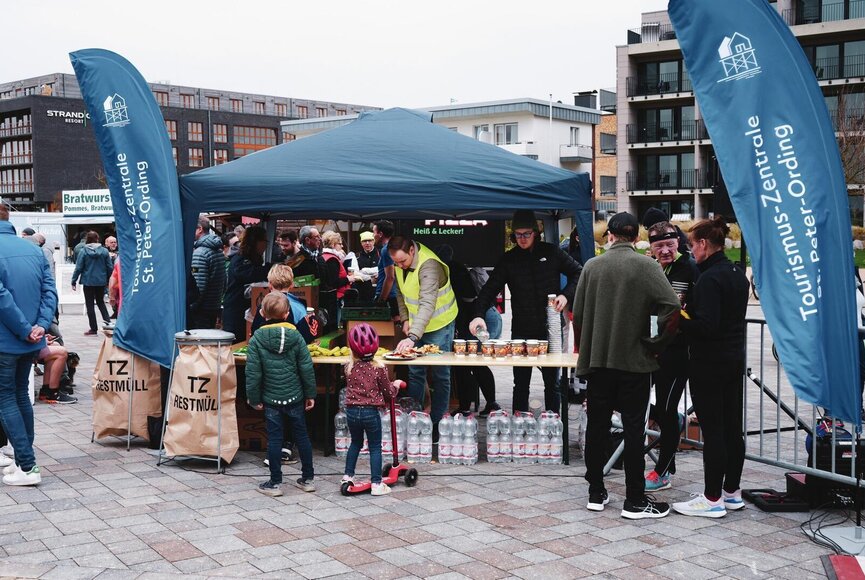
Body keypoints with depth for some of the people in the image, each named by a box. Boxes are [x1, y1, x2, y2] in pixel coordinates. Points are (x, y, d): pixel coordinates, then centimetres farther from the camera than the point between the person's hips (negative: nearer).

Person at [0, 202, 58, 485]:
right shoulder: (33, 249, 7)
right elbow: (50, 290, 0)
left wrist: (25, 330, -15)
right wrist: (40, 325, -8)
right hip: (29, 342, 6)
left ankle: (27, 466, -4)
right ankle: (24, 458, 25)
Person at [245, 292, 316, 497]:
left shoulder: (257, 339, -9)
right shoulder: (295, 336, -5)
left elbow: (253, 373, -9)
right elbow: (307, 368, -4)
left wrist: (254, 398, 1)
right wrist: (310, 394, 6)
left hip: (271, 399, -2)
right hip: (295, 396, 2)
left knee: (274, 439, 5)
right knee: (301, 435, 12)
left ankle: (275, 482, 10)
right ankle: (308, 478, 20)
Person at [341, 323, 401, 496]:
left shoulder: (349, 367, -3)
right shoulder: (378, 368, -11)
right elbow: (388, 393, -3)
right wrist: (396, 385, 19)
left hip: (352, 411, 3)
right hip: (370, 412, -3)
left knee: (355, 443, 23)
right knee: (375, 447, 7)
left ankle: (348, 476, 27)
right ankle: (376, 483, 7)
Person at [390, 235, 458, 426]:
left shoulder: (429, 265, -31)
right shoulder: (400, 263, -6)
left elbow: (427, 305, -40)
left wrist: (413, 337, -48)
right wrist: (405, 319, 0)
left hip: (439, 324, -7)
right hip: (415, 325, 7)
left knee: (440, 376, 3)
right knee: (415, 373, 11)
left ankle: (436, 423, 12)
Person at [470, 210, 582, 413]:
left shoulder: (551, 252, 1)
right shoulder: (509, 259, 3)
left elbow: (577, 272, 10)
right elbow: (490, 289, -4)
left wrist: (566, 295, -7)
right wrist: (479, 315, -20)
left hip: (550, 328, 0)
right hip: (522, 331, 1)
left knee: (552, 382, 8)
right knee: (521, 384, 6)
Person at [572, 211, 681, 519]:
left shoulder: (592, 266, 2)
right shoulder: (645, 266, -7)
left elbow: (578, 315, 2)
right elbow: (672, 306, -18)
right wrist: (656, 344, -7)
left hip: (597, 360, 3)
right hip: (634, 361, -3)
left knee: (597, 427, 11)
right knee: (634, 430, 3)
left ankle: (596, 494, 18)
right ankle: (635, 501, 7)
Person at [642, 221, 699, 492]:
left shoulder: (690, 270, -9)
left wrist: (681, 310, -25)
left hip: (675, 350, -6)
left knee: (667, 411, 0)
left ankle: (663, 473, 14)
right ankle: (672, 422, 37)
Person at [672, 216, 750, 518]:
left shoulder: (709, 278, -18)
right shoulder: (738, 273, 10)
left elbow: (706, 326, -25)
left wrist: (678, 320, -10)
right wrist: (689, 312, 11)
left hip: (709, 365, -9)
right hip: (734, 360, 9)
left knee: (712, 431, -2)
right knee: (732, 428, 14)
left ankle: (712, 498, 5)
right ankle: (732, 492, 24)